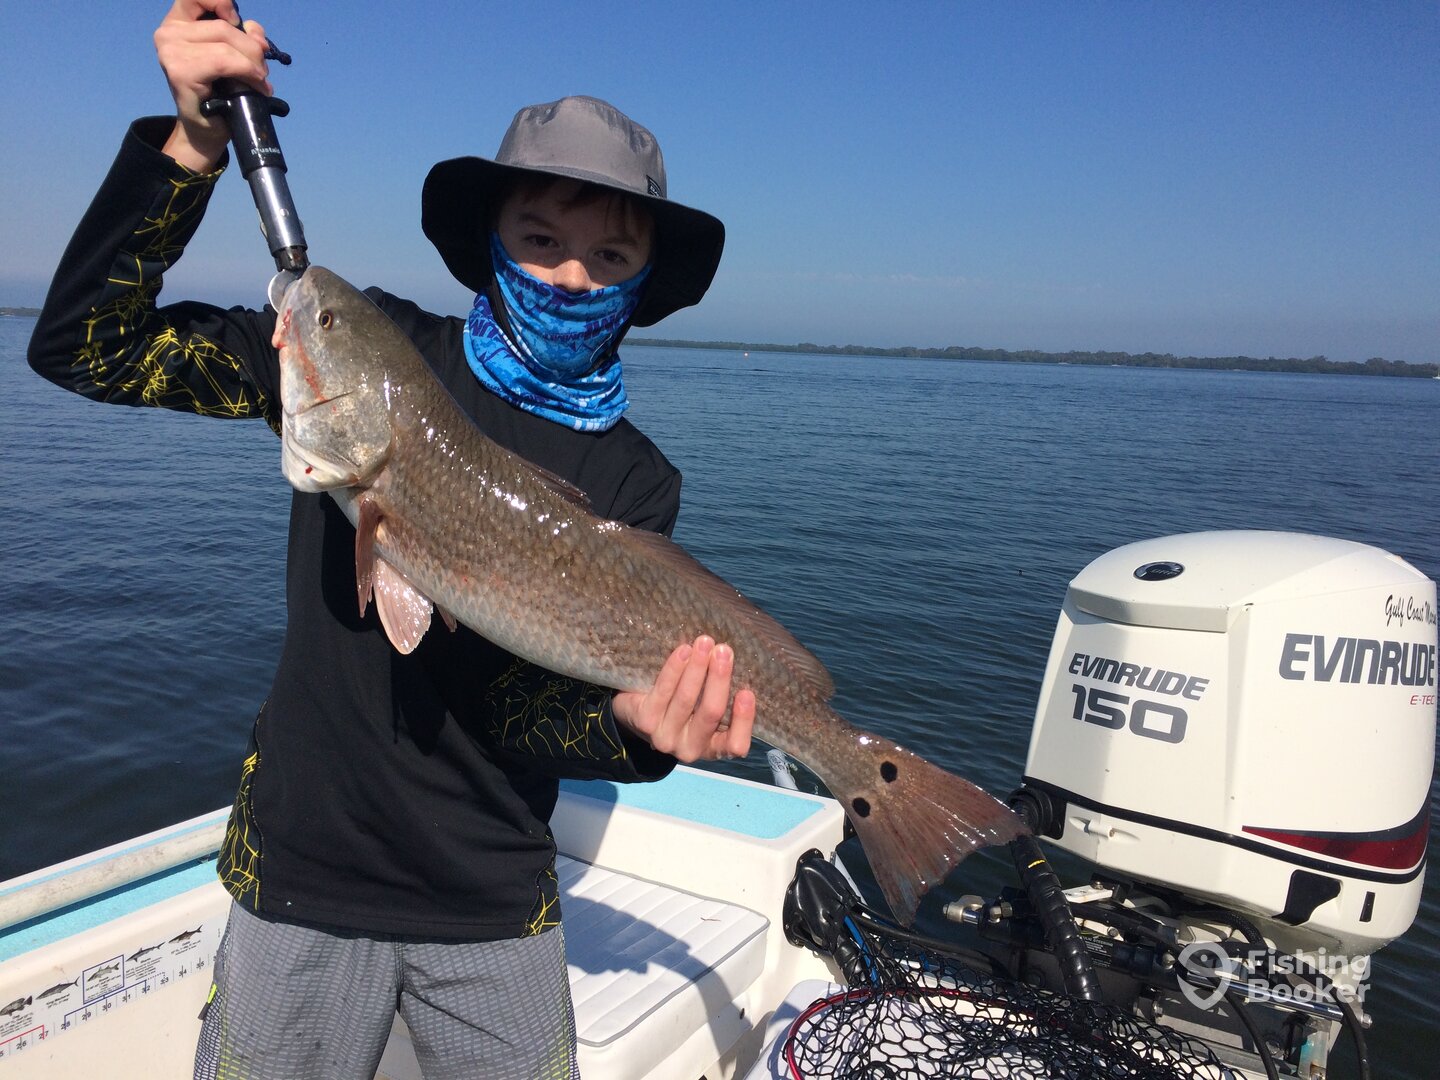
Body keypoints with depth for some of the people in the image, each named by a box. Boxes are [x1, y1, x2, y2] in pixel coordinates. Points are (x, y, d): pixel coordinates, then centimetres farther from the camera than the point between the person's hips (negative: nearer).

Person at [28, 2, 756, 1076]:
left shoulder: (636, 480, -5)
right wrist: (192, 144, -18)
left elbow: (531, 710, -11)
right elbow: (83, 345, -7)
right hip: (303, 873, 0)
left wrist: (633, 730, -33)